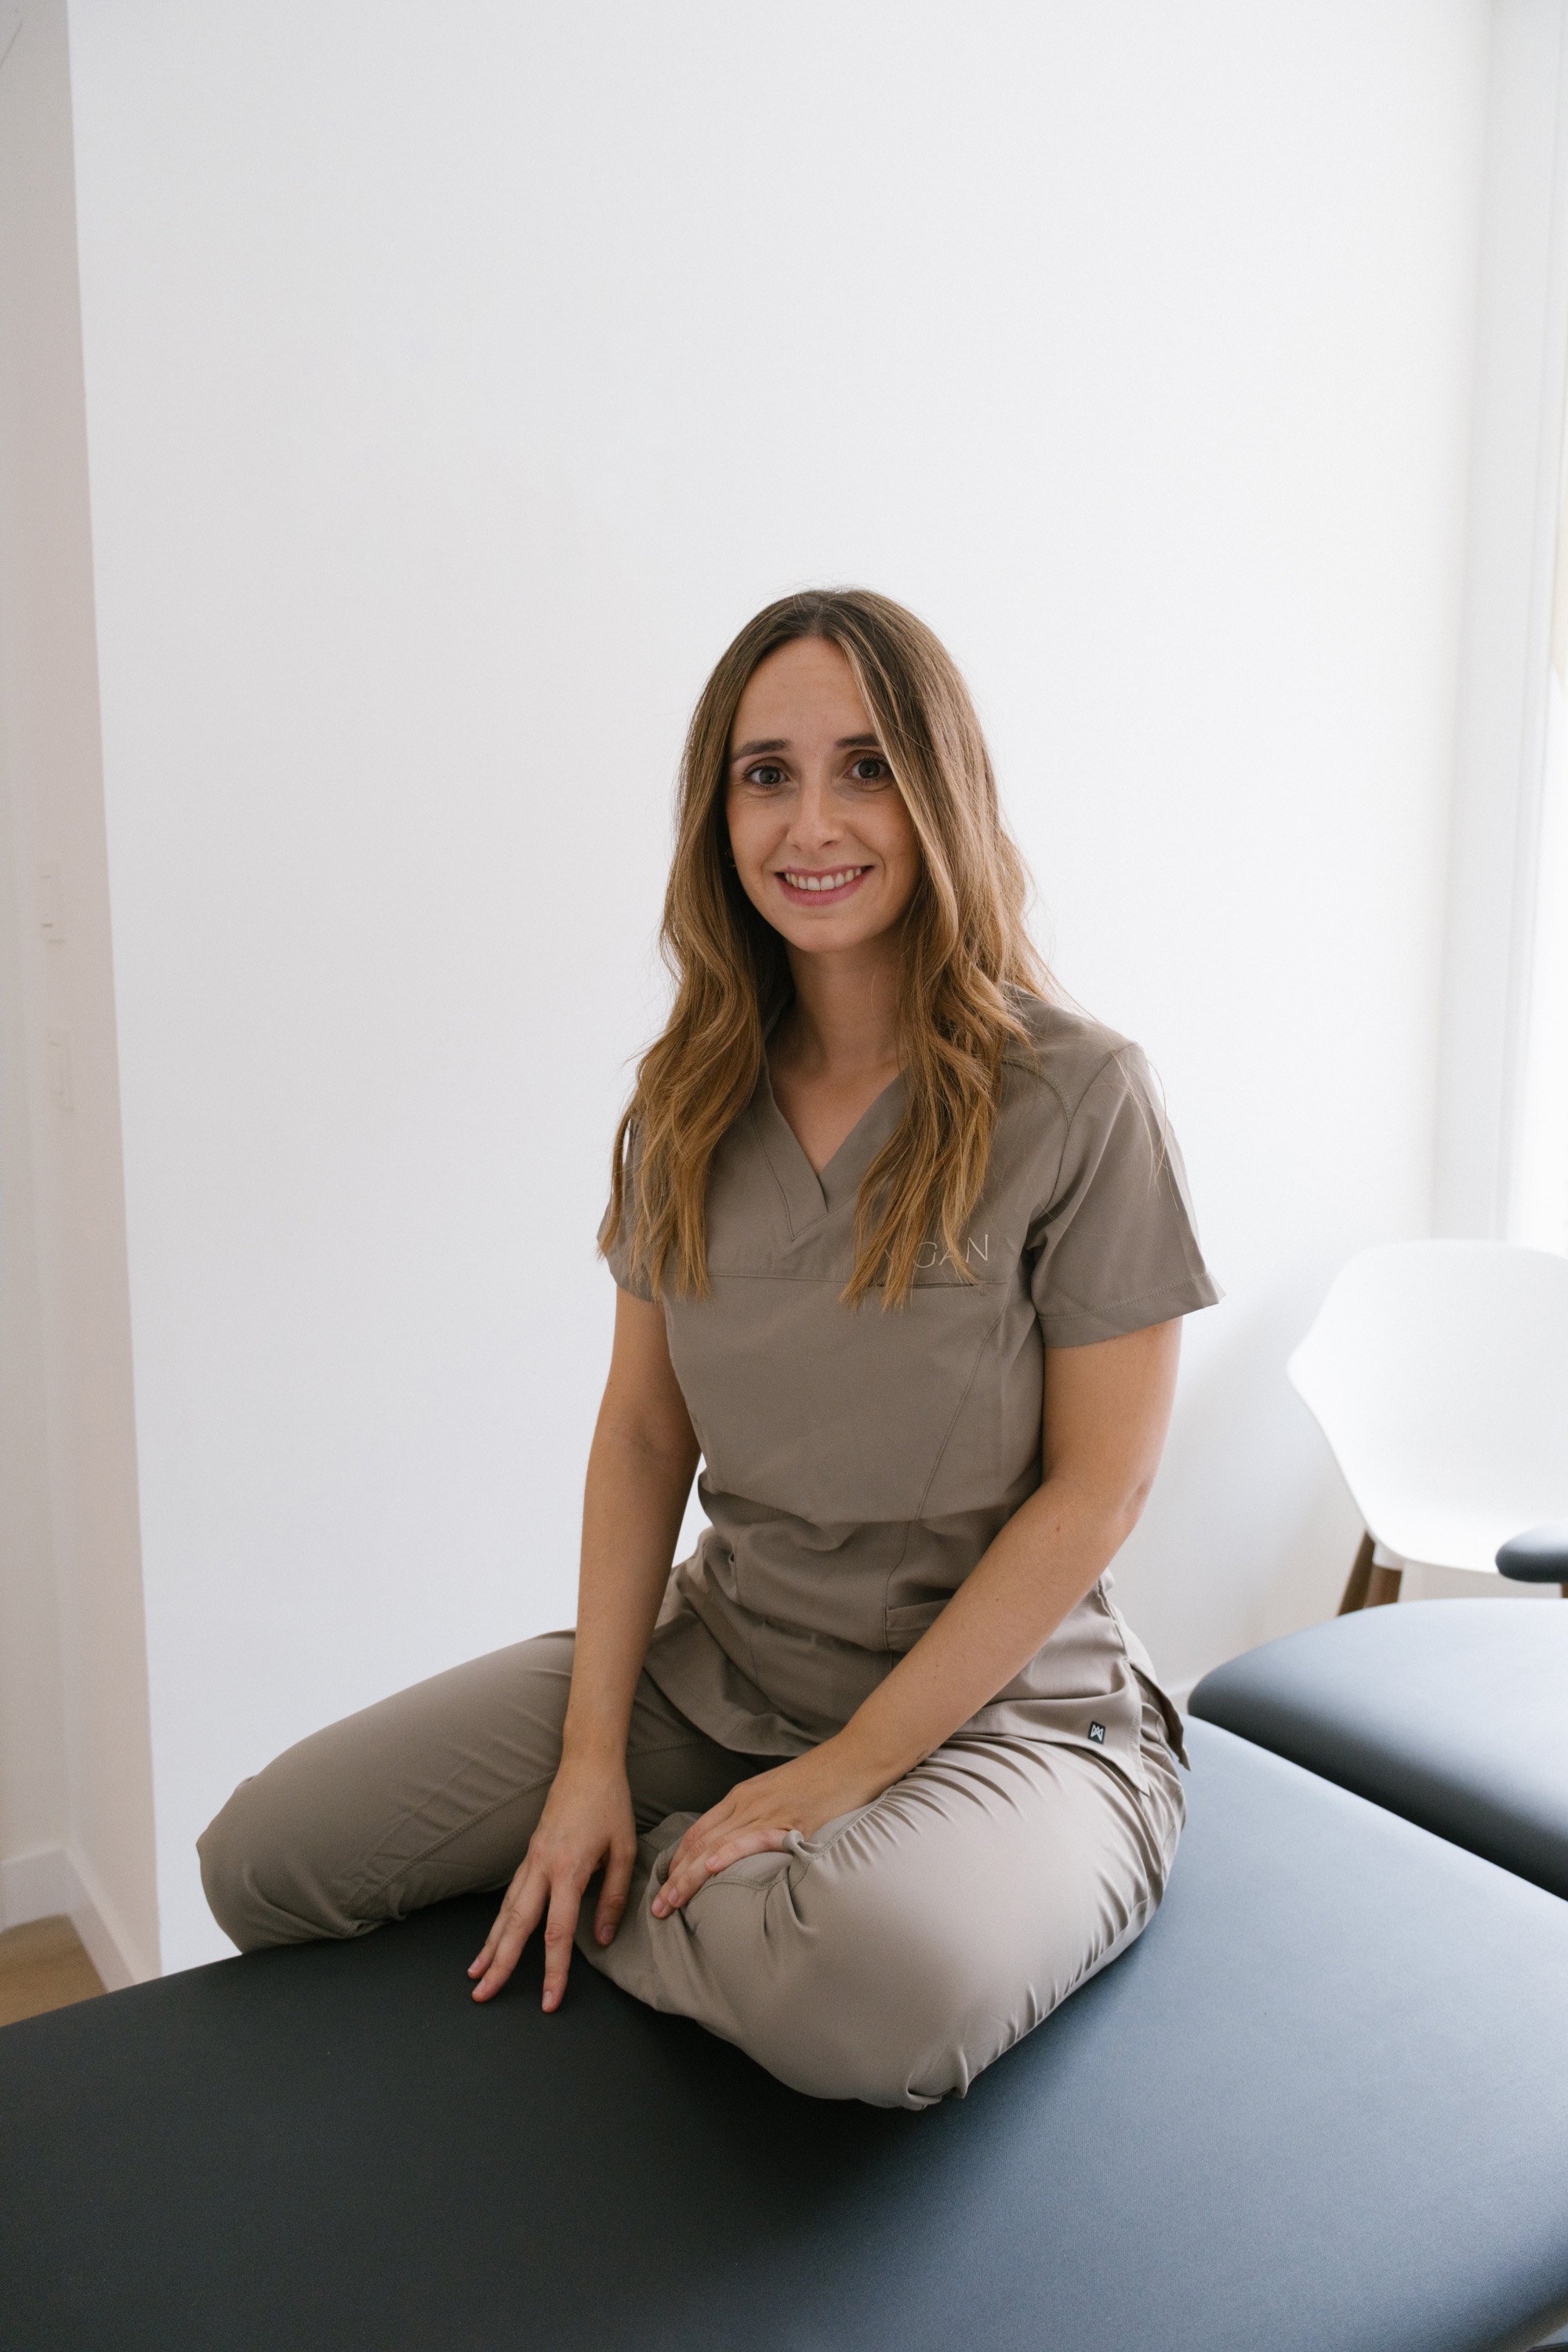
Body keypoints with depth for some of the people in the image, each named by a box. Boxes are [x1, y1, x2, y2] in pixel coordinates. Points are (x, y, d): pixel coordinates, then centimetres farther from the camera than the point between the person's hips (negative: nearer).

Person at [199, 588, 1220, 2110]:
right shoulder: (690, 1097, 2)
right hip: (712, 1662, 4)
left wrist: (842, 1774, -14)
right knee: (260, 1862, -7)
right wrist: (594, 1752, -6)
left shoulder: (1077, 1099, -14)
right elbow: (643, 1431, 4)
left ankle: (624, 1903, -4)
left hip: (998, 1706, -3)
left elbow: (1099, 1485, -13)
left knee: (872, 1986, -36)